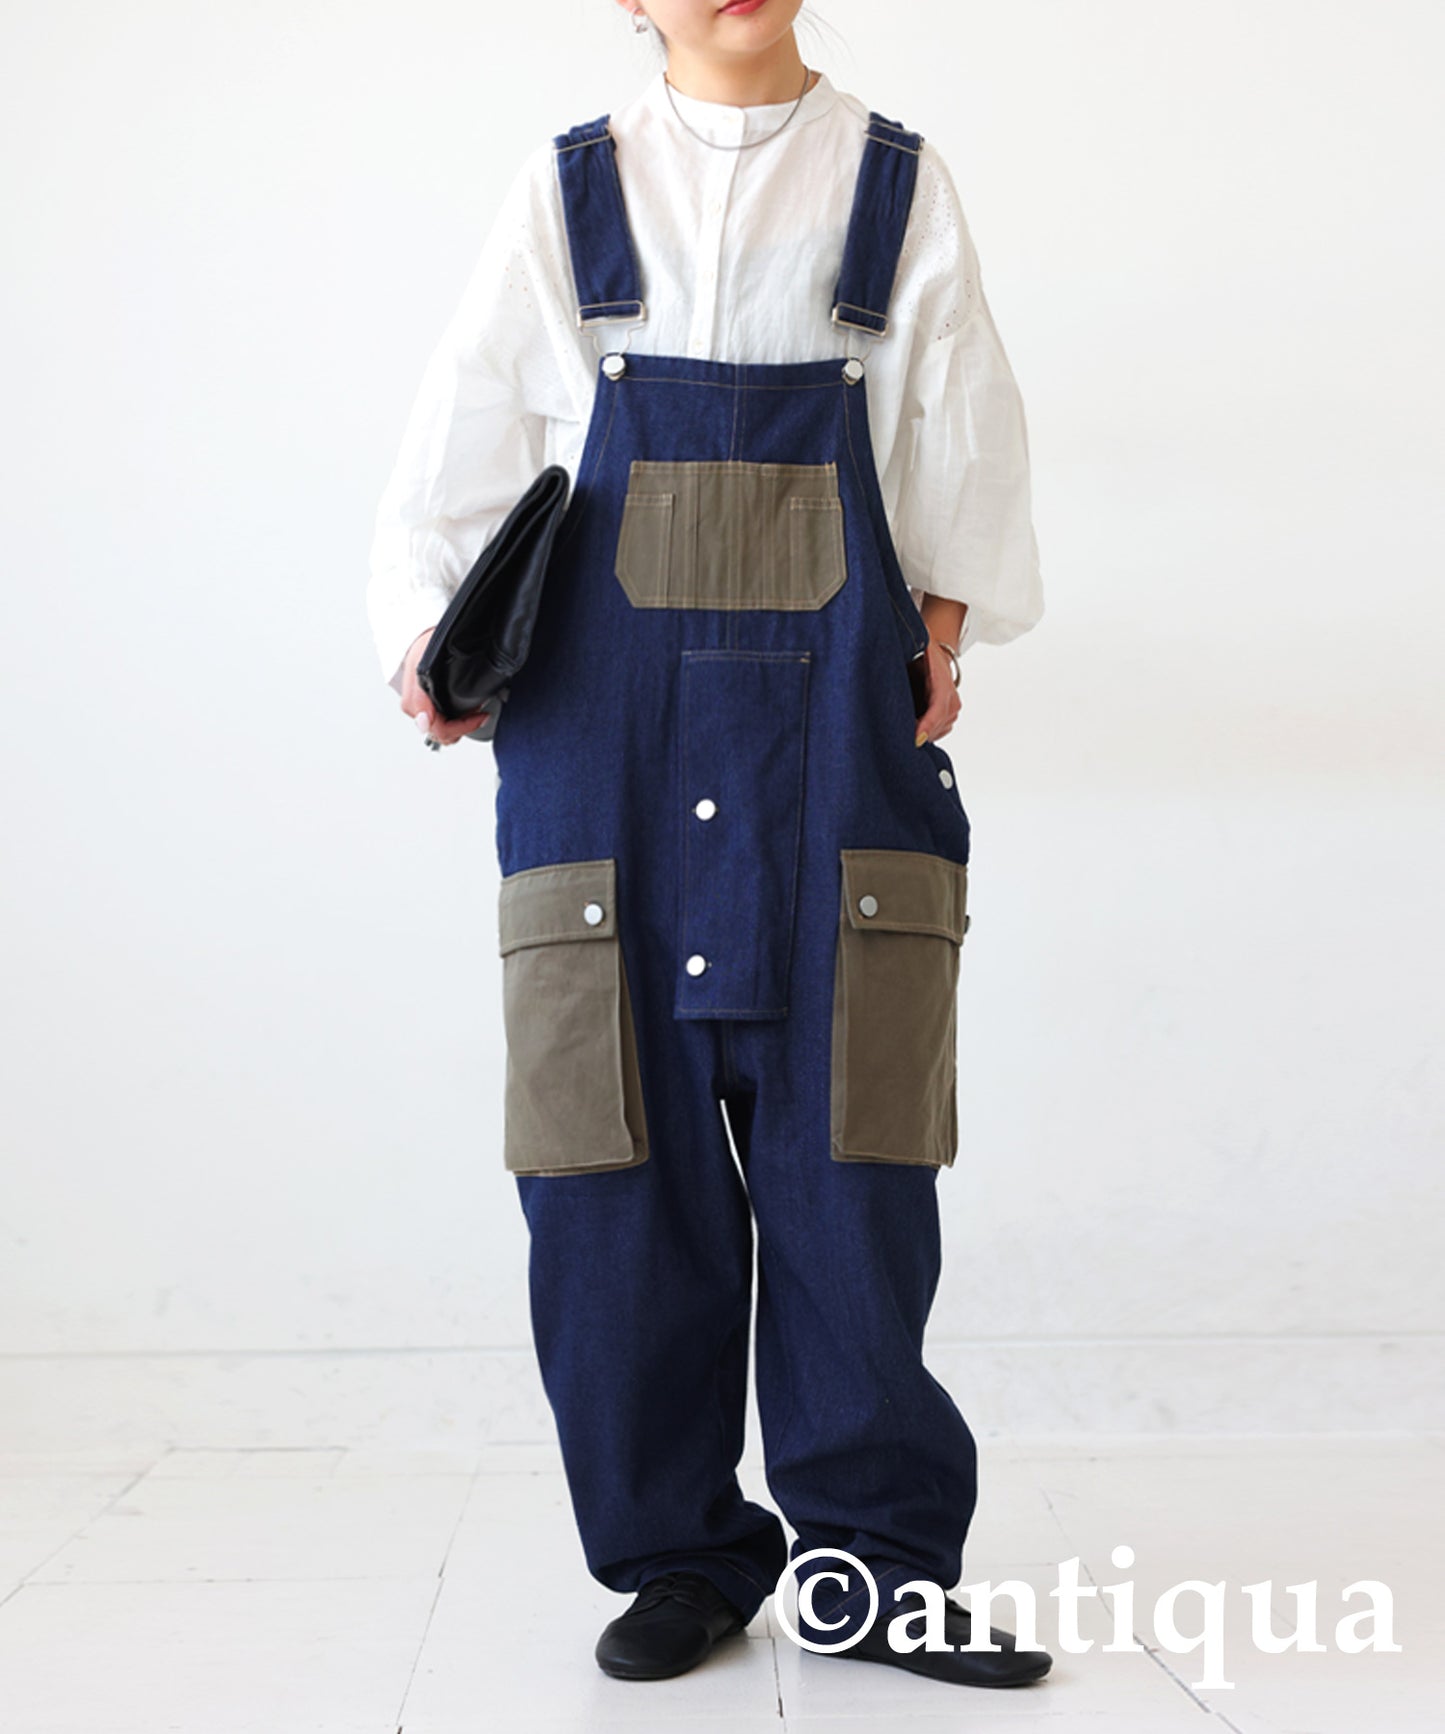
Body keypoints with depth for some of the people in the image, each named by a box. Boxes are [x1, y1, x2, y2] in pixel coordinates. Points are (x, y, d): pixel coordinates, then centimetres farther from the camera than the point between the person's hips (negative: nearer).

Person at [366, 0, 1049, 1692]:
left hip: (833, 727, 0)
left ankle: (872, 1562, 12)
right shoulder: (569, 192, 12)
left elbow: (964, 446, 14)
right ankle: (679, 1553, 15)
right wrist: (425, 637, 1)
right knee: (618, 1145, 0)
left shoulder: (892, 185, 13)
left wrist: (943, 627, 5)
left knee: (844, 1144, -1)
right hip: (606, 734, 1)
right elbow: (459, 444, 10)